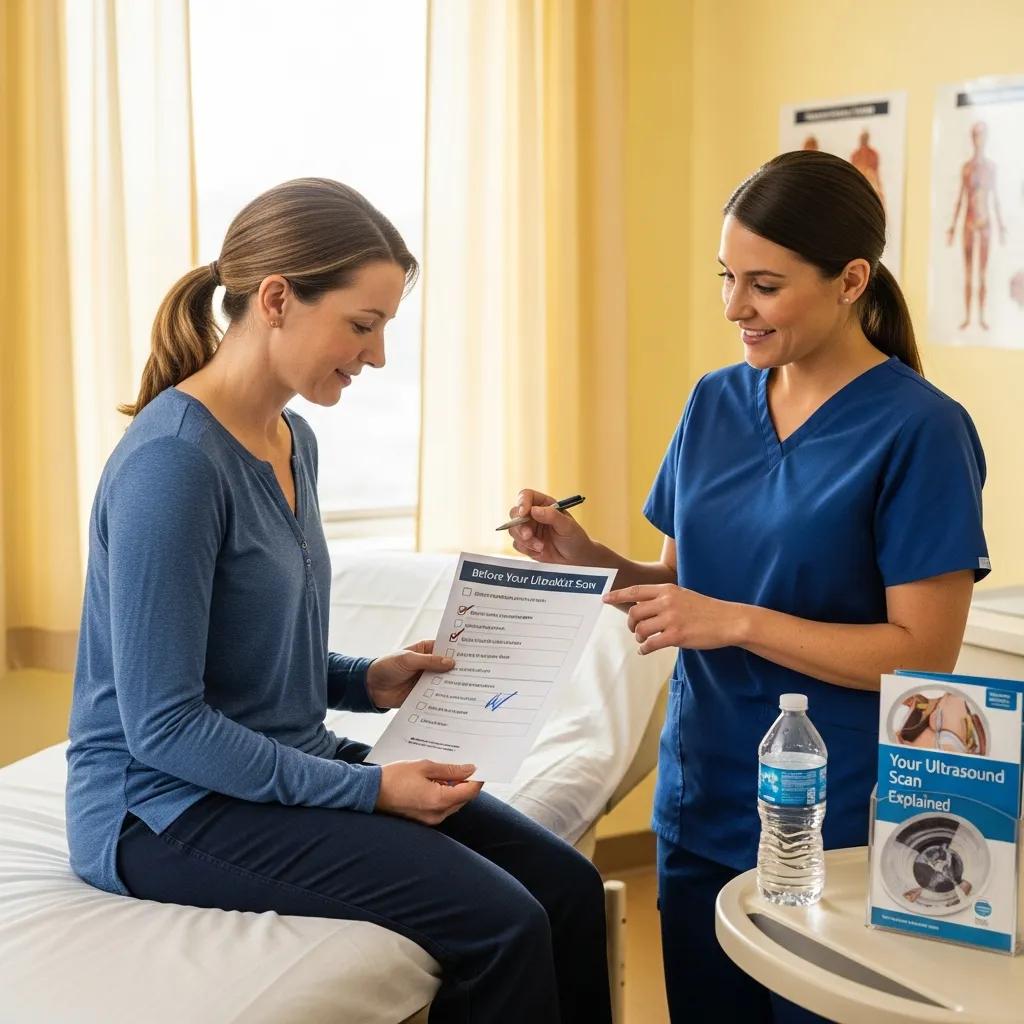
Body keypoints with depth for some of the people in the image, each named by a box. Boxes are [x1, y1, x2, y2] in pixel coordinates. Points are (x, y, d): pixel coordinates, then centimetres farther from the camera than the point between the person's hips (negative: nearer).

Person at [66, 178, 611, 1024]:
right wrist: (366, 789, -20)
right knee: (499, 923, -20)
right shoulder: (172, 460, -21)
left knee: (568, 888, -5)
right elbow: (162, 724, -21)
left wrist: (366, 682, 1)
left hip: (287, 766, 9)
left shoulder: (293, 440, 6)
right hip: (168, 806, -8)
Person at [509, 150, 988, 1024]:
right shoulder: (716, 403, 5)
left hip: (835, 823, -5)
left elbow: (924, 654, -16)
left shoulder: (918, 430, -13)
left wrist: (737, 622, -21)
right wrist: (587, 558, -6)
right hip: (700, 803, 6)